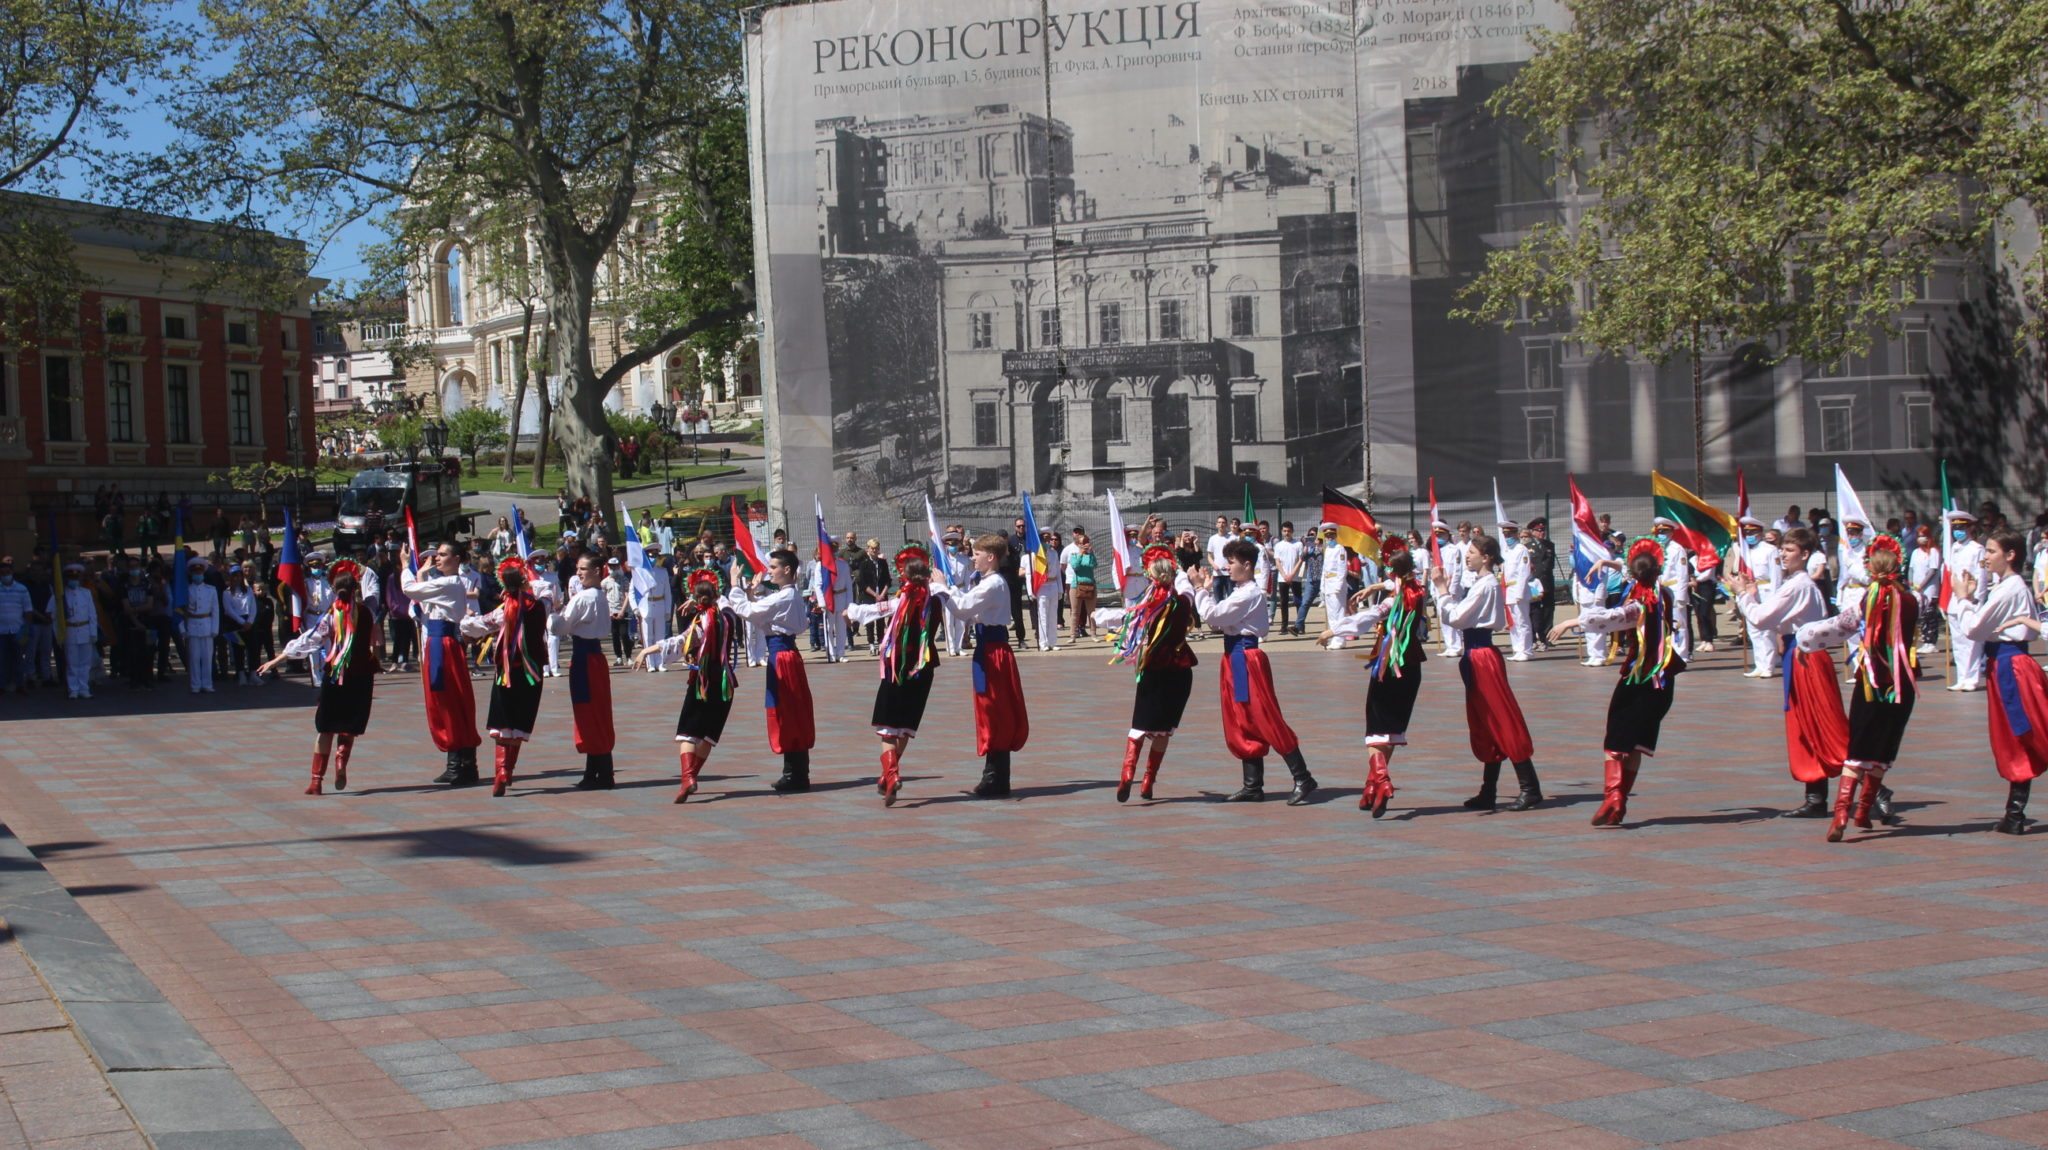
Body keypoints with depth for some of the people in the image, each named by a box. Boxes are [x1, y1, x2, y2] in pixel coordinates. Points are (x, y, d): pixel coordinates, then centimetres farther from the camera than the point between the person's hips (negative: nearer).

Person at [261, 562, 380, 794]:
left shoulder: (330, 616, -4)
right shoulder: (367, 614, -1)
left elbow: (305, 642, -6)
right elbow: (375, 644, 7)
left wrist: (275, 661, -4)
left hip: (335, 674, 0)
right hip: (361, 676, 0)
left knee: (326, 728, 7)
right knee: (351, 726, 11)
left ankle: (316, 778, 2)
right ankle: (341, 759, -18)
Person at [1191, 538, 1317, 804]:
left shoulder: (1249, 594, -16)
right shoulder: (1240, 592, 16)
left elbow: (1212, 615, -19)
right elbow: (1218, 618, 14)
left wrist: (1200, 588, -8)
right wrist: (1208, 590, 9)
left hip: (1246, 659, -10)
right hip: (1236, 658, 10)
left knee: (1267, 722, -8)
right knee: (1243, 725, 11)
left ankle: (1303, 779, -4)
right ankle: (1253, 786, 16)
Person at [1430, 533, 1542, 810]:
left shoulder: (1486, 584, -14)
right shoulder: (1482, 582, 16)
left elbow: (1456, 618, -17)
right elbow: (1453, 618, 15)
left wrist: (1442, 590, -9)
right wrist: (1442, 590, 8)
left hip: (1482, 656, -10)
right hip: (1474, 656, 10)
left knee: (1503, 724, -8)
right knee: (1486, 727, 11)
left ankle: (1531, 788, -5)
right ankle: (1488, 792, 15)